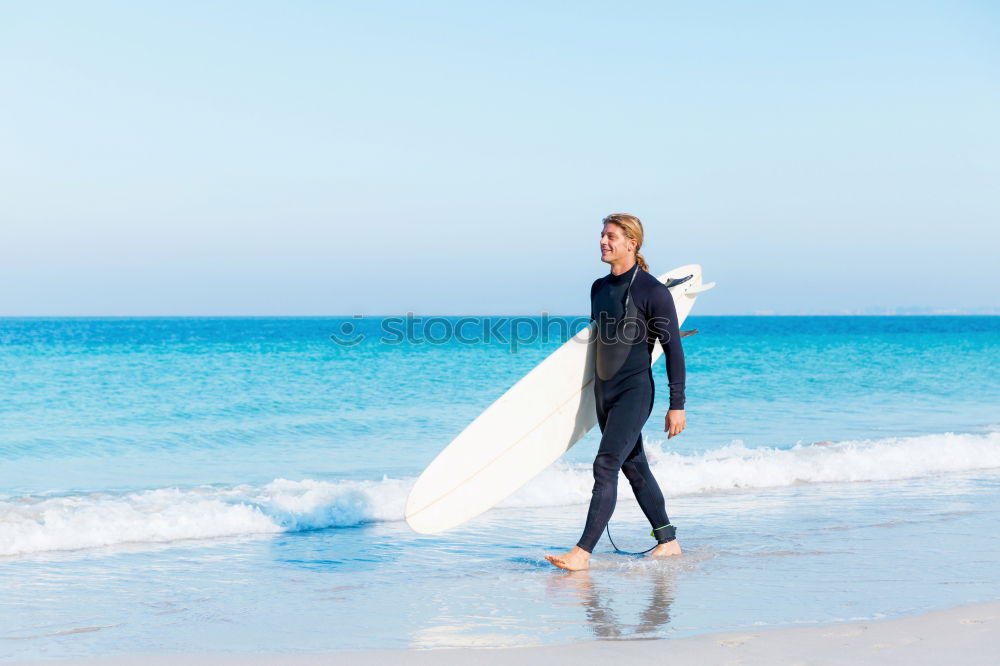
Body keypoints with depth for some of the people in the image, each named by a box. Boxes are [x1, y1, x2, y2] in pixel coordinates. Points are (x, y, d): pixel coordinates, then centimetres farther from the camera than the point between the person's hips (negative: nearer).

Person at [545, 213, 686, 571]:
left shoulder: (653, 292, -11)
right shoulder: (599, 288, 10)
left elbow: (673, 349, -10)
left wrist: (677, 404, -12)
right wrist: (594, 392, 23)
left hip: (635, 393, -8)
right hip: (604, 392, 8)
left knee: (605, 467, -15)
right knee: (634, 467, 14)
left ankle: (583, 552, -18)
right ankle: (668, 540, 25)